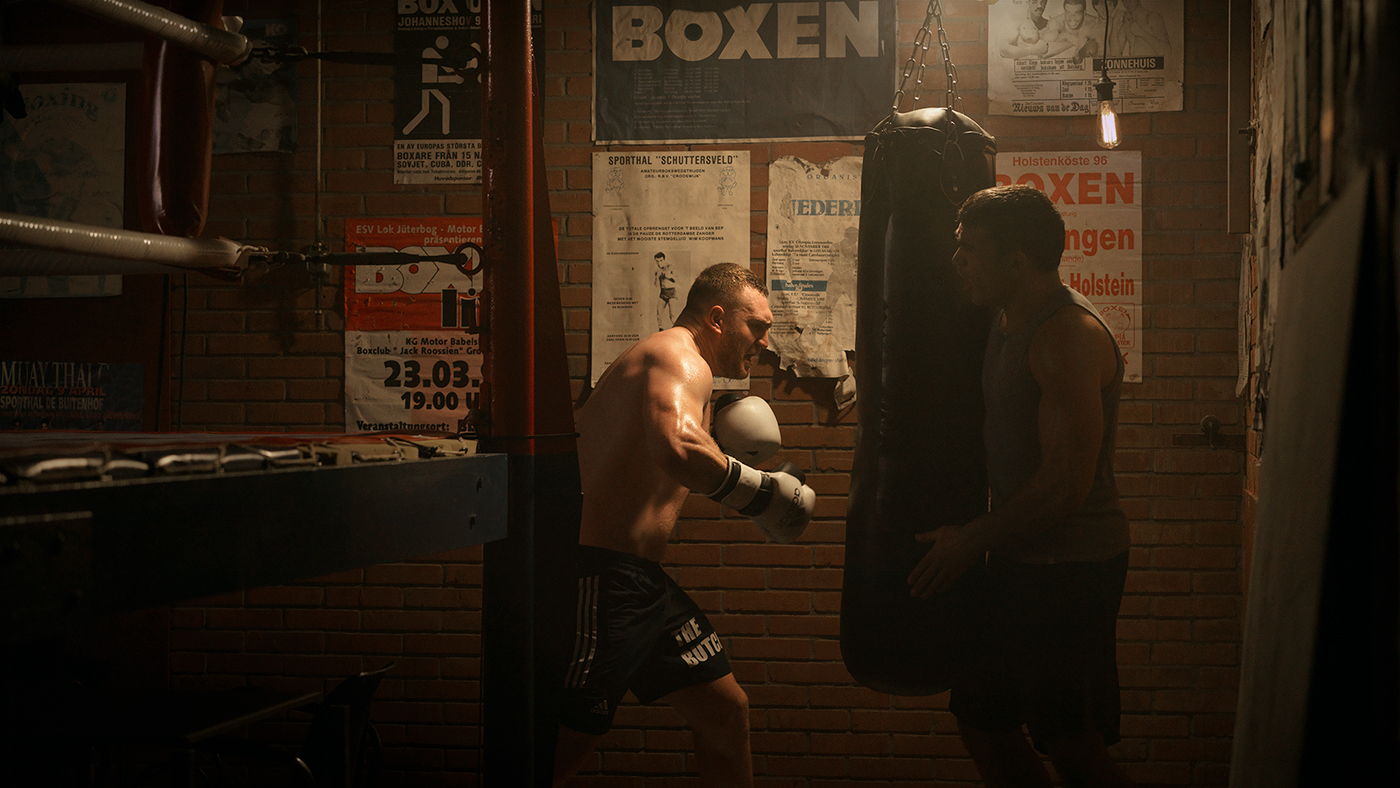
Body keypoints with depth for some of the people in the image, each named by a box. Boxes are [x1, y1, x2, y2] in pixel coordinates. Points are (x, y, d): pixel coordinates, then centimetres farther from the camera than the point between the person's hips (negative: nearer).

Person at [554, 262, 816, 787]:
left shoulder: (660, 360, 22)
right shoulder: (680, 357, -12)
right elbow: (676, 448, -33)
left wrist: (717, 448, 12)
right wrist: (762, 493, -21)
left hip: (641, 581, 11)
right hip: (603, 579, -11)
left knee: (727, 712, 14)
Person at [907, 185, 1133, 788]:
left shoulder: (1069, 334, -21)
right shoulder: (1008, 322, 10)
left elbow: (1068, 482, -26)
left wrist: (972, 540, -15)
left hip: (1070, 572, -10)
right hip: (1018, 563, 10)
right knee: (981, 722, 15)